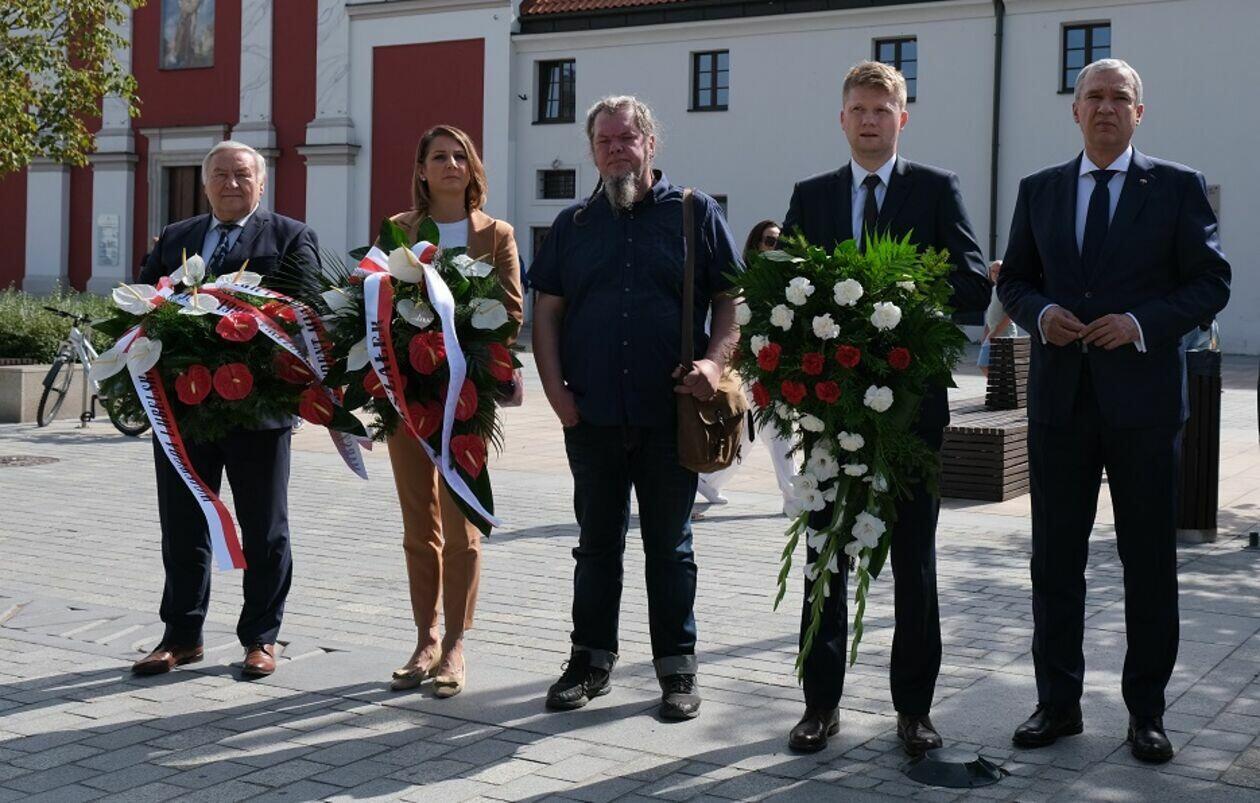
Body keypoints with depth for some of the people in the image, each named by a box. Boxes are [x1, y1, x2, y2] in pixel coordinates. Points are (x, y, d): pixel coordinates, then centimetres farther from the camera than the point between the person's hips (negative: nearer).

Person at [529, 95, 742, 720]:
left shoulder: (695, 212, 4)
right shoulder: (573, 225, 11)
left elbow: (731, 300, 2)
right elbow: (547, 312, 11)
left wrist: (715, 362, -15)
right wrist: (556, 388, -2)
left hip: (671, 412, -2)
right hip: (591, 413, 2)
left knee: (670, 544, 7)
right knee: (597, 542, 12)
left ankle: (677, 667, 17)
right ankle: (591, 658, 24)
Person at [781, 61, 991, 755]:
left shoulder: (937, 189, 4)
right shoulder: (811, 196, 11)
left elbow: (974, 283, -5)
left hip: (911, 401, -2)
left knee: (915, 564, 6)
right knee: (824, 557, 8)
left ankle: (913, 708, 16)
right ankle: (821, 703, 18)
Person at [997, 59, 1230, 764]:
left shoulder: (1178, 187, 3)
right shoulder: (1040, 190, 11)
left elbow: (1211, 282, 0)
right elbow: (1014, 280, 15)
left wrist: (1142, 323, -15)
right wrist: (1040, 313, -7)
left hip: (1144, 398, -2)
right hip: (1061, 398, 3)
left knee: (1150, 564, 5)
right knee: (1056, 561, 8)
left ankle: (1147, 712, 16)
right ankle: (1058, 702, 19)